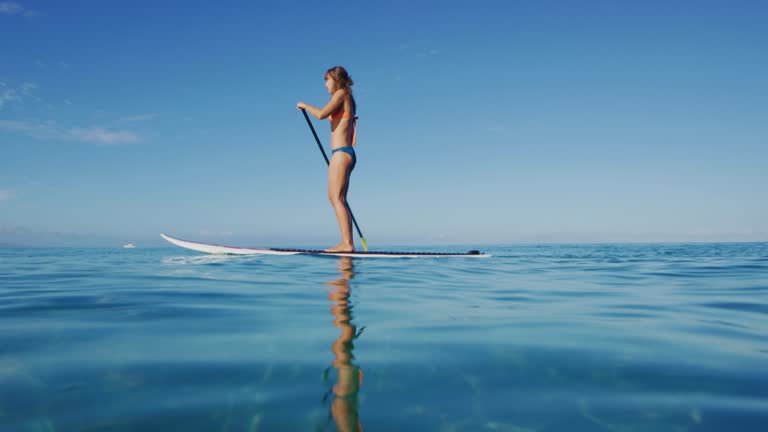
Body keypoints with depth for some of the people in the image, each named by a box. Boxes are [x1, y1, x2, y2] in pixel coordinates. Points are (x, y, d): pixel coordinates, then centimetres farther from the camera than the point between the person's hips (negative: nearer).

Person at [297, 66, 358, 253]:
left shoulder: (341, 93, -4)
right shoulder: (348, 99, 22)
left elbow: (321, 114, -18)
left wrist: (305, 106, 0)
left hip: (341, 153, -10)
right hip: (346, 153, 10)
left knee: (337, 198, -13)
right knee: (336, 199, 10)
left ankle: (347, 243, -15)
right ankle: (347, 243, 9)